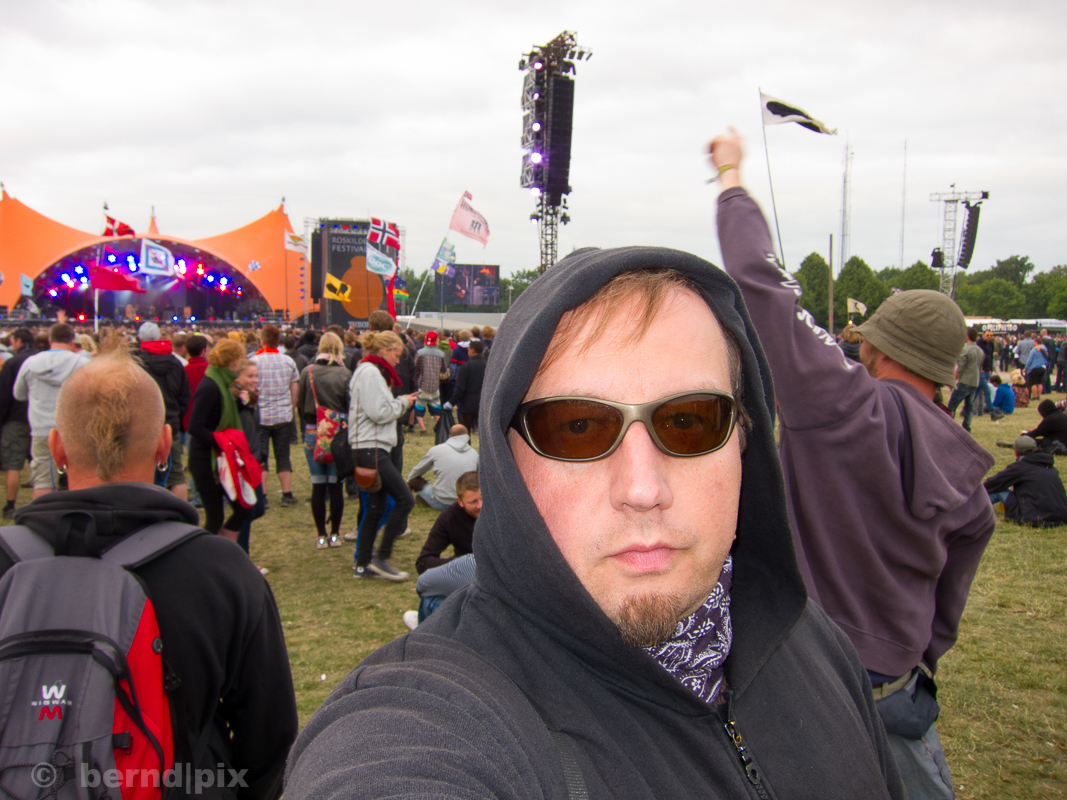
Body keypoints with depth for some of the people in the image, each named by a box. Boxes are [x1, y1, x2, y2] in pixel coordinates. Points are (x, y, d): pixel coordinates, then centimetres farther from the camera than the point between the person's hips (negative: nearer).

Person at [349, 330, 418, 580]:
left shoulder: (372, 371, 20)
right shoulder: (370, 372, -13)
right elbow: (379, 412, -19)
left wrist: (401, 402, 10)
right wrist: (403, 403, -5)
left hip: (373, 447, 11)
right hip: (371, 447, -11)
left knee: (375, 507, 12)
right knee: (405, 499, -10)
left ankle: (363, 564, 17)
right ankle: (381, 558, -4)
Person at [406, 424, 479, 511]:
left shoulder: (436, 450, -1)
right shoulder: (474, 453, 4)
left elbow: (418, 470, 15)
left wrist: (409, 481, 36)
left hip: (441, 504, -3)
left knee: (415, 480, 11)